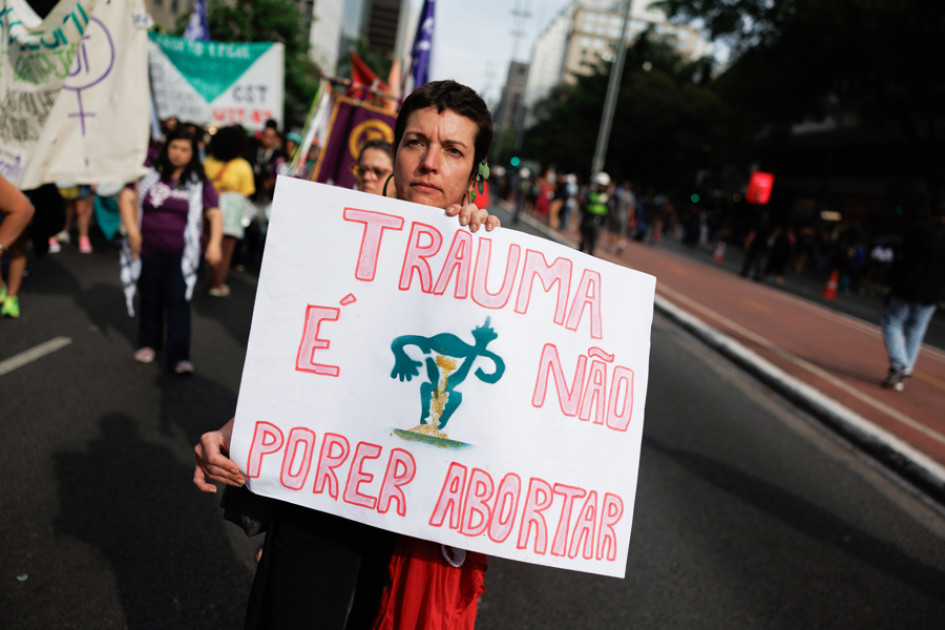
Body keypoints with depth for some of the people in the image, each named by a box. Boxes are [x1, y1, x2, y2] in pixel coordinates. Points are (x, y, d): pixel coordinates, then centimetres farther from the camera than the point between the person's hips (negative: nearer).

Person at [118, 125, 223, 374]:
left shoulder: (199, 183, 1)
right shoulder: (149, 173, 2)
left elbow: (215, 214, -5)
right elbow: (127, 197, 0)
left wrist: (214, 243, -21)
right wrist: (132, 230, -12)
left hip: (180, 255, -2)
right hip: (148, 251, 2)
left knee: (178, 301, -7)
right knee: (150, 299, 15)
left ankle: (179, 355, -4)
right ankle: (148, 344, 34)